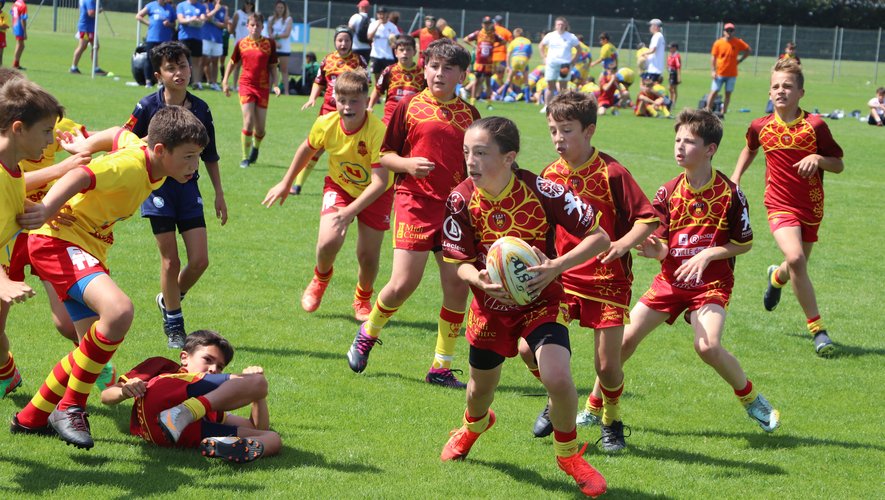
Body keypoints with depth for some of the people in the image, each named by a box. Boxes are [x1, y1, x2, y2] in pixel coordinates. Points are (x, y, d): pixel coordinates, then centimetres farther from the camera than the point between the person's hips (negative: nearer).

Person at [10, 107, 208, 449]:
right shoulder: (130, 167, -24)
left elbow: (118, 135, 23)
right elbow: (79, 177, -39)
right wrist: (46, 209, -54)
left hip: (90, 249, 11)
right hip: (58, 242, -11)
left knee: (94, 348, 14)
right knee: (118, 309, -33)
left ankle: (31, 418, 29)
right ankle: (70, 408, -20)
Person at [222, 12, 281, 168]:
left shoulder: (269, 43, 0)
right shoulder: (241, 44, 2)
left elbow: (272, 67, 6)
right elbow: (232, 63, 15)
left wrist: (275, 85, -5)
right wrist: (225, 82, 13)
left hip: (263, 87, 1)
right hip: (246, 85, -1)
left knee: (260, 128, 2)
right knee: (248, 122, -13)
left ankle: (255, 148, 35)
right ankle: (245, 158, -1)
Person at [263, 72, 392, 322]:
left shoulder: (377, 132, -33)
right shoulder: (326, 124, -20)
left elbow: (380, 181, -34)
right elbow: (307, 149, 3)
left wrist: (349, 211, -39)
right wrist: (286, 183, 12)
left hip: (375, 194, -2)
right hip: (339, 186, 2)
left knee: (368, 256, -4)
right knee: (328, 241, -21)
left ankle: (363, 299, 30)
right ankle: (321, 278, 15)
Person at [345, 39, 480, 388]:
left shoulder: (469, 114, 10)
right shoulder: (410, 106, 1)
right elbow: (384, 154, 4)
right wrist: (407, 164, -14)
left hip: (455, 206, 4)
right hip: (415, 201, -3)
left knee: (458, 287, -1)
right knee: (404, 283, -11)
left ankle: (441, 368, 10)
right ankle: (368, 333, 20)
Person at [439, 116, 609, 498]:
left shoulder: (541, 192, -24)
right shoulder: (461, 200, -16)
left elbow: (599, 238, -18)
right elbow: (460, 262, -6)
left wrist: (556, 267, -32)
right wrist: (480, 280, -29)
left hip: (541, 301, -3)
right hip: (491, 305, 3)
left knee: (557, 378, -24)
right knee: (481, 387, 19)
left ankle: (569, 454, 6)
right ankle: (474, 425, 59)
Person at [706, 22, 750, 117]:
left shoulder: (738, 42, -2)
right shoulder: (718, 43, -2)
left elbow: (748, 50, 8)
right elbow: (713, 57, 1)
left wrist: (740, 60, -2)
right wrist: (714, 71, -7)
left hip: (732, 74, 1)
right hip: (719, 73, -1)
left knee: (728, 94, 3)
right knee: (714, 92, -3)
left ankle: (723, 113, 9)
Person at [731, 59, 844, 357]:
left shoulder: (814, 126, -10)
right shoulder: (761, 127, -3)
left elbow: (839, 165, -3)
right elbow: (749, 150, 22)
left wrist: (818, 159, -22)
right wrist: (735, 178, 13)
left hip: (810, 207, 1)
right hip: (780, 205, -1)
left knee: (797, 267, 15)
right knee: (795, 258, -25)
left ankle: (777, 277, 56)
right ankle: (817, 330, -16)